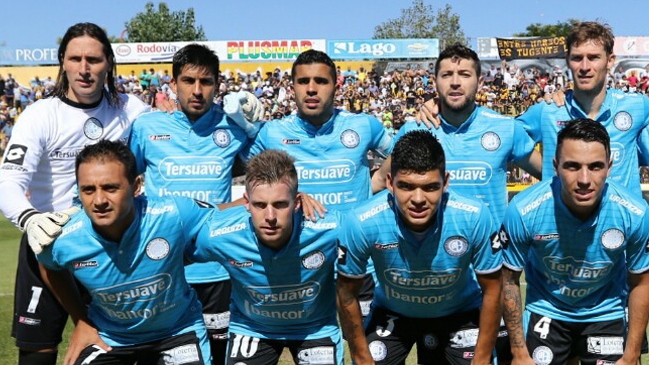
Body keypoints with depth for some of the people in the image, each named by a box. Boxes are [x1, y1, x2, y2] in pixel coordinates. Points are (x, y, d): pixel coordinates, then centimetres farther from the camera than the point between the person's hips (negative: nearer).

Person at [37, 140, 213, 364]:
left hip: (177, 331, -1)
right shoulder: (63, 241, -22)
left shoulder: (174, 215, -30)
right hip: (107, 337, 1)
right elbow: (50, 268, 4)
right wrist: (81, 320, 6)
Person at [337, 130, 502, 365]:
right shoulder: (362, 222, -33)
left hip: (459, 313, 0)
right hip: (391, 313, 0)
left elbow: (491, 290, -16)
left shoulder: (475, 218, -33)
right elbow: (347, 295, -15)